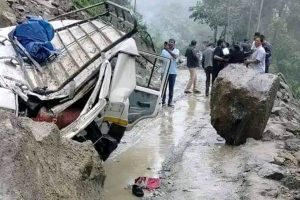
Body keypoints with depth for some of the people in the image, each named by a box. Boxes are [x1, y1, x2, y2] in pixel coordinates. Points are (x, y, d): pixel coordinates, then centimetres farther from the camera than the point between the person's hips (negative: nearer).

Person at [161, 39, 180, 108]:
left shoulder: (176, 51, 1)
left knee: (171, 87, 5)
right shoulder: (164, 51, 6)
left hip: (173, 72, -1)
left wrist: (168, 50, -28)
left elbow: (175, 56, -20)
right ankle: (163, 101, 12)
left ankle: (170, 102, 12)